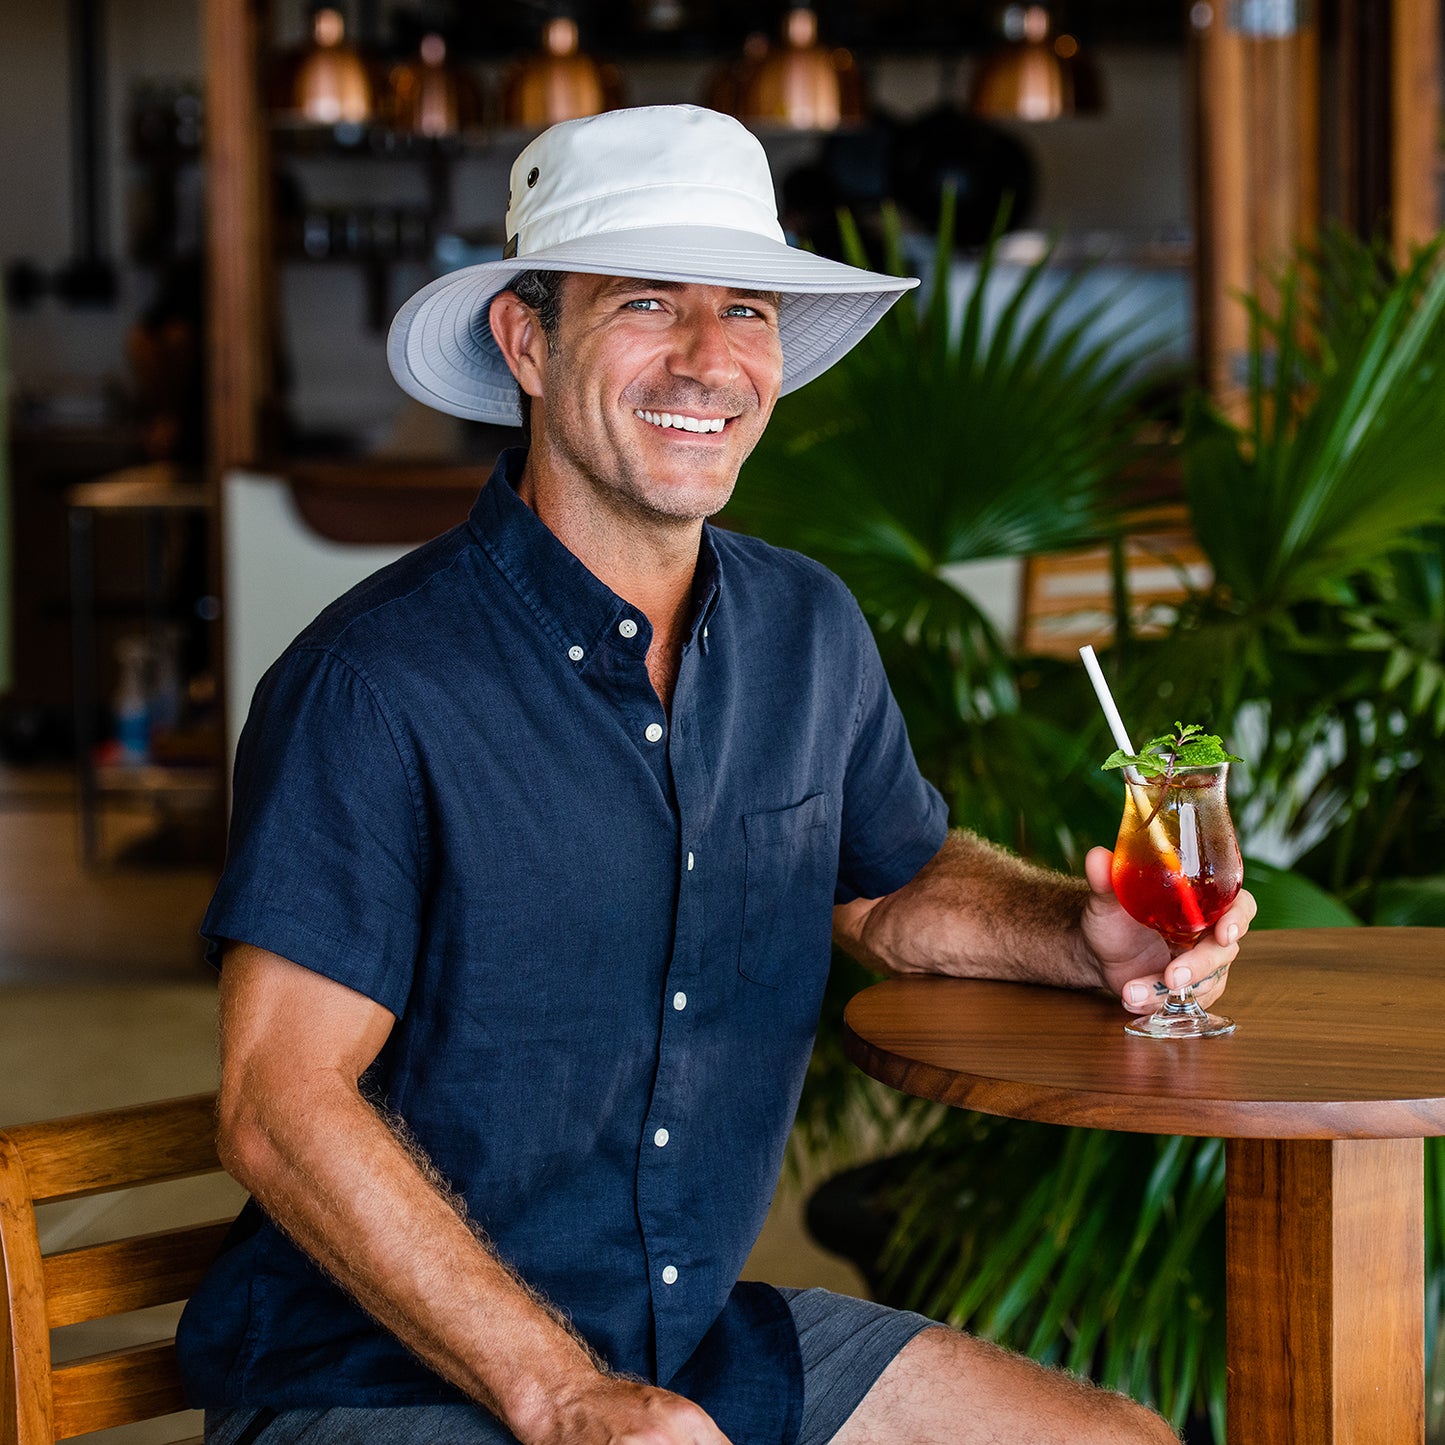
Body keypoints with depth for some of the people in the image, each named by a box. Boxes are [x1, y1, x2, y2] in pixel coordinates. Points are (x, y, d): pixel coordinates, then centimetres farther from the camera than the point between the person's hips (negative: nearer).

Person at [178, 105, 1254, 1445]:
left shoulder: (810, 632, 4)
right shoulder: (375, 683, -17)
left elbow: (893, 884, 23)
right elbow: (280, 1109, -19)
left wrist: (1084, 932, 2)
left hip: (700, 1336, 7)